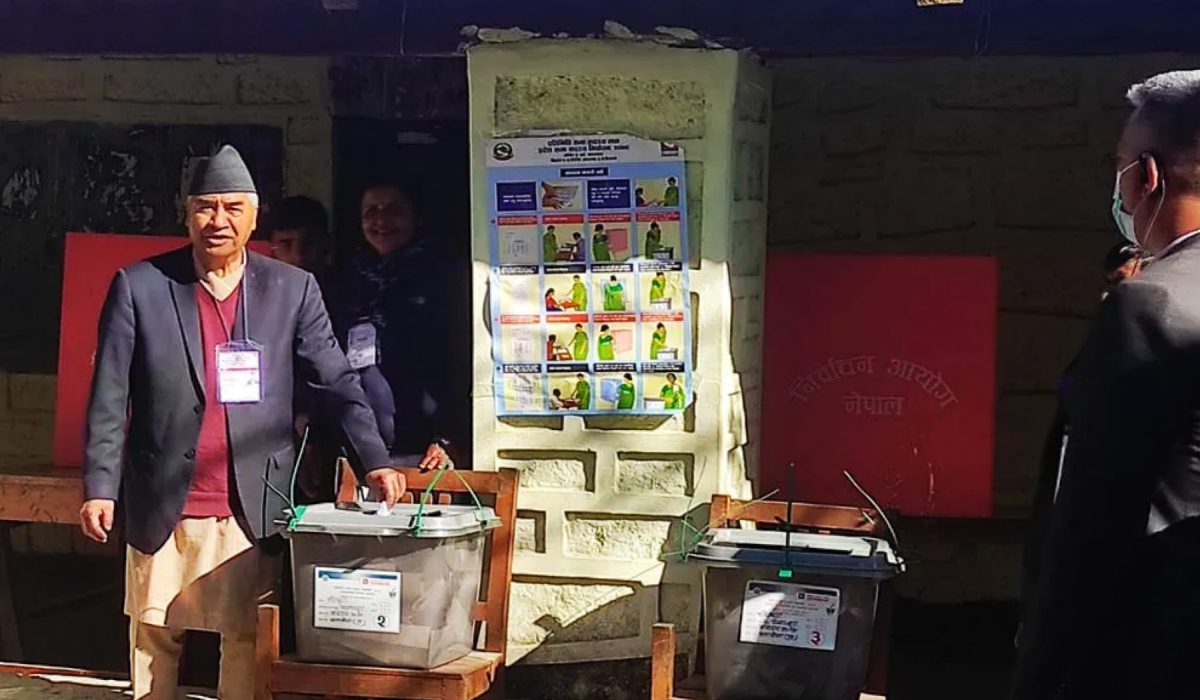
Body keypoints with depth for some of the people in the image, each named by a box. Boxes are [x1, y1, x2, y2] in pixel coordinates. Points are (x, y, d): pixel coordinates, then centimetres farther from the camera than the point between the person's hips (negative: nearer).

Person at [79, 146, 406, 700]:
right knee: (153, 639, 10)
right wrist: (99, 488, -5)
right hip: (162, 507, 0)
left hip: (251, 509, 0)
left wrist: (374, 462, -4)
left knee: (247, 643, 2)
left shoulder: (293, 289, 3)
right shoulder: (139, 286, 0)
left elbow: (337, 381, 5)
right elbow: (109, 398, 0)